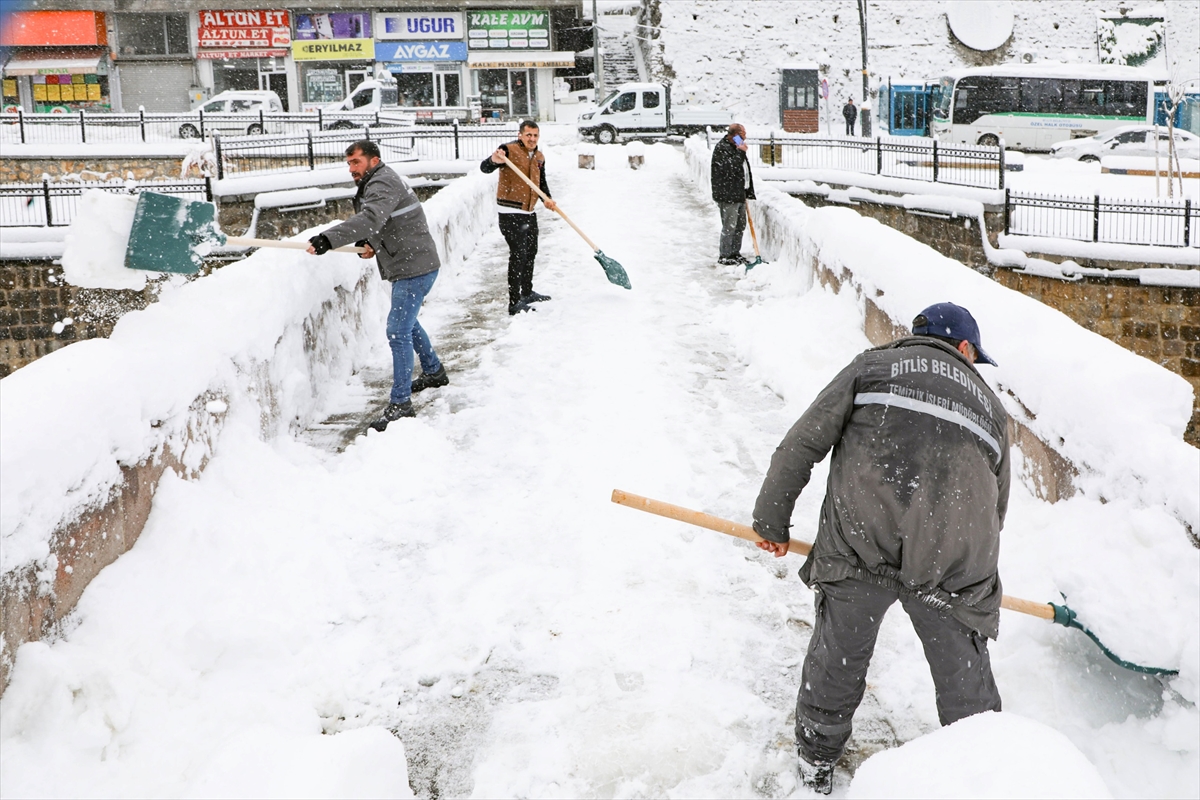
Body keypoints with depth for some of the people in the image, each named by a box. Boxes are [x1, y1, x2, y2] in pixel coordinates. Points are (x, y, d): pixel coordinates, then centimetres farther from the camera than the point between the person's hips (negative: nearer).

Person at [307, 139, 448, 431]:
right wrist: (372, 243, -1)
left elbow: (369, 219, -36)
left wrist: (328, 239, -45)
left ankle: (400, 403, -10)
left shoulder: (382, 185, -18)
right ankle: (434, 372, 45)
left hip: (415, 268, -11)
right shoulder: (378, 182, 17)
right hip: (410, 266, 11)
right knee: (406, 323, 27)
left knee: (398, 331, -13)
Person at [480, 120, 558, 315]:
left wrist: (547, 199, -3)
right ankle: (514, 303, -11)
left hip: (529, 212, 8)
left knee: (531, 252, 20)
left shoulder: (539, 157, 11)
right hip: (510, 213, -8)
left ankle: (527, 293, 38)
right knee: (518, 254, -13)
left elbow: (541, 182, 17)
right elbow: (484, 168, -21)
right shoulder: (509, 150, -13)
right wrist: (494, 160, -44)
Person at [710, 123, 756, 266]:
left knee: (740, 226, 14)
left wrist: (748, 192, 23)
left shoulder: (736, 147, 17)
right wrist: (740, 152, -21)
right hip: (728, 196, -10)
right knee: (729, 226, -6)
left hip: (739, 194, 10)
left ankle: (735, 253, 25)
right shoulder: (722, 148, -14)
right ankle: (724, 256, 3)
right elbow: (730, 168, -26)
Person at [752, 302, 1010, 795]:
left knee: (838, 654, 19)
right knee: (965, 676, 19)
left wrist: (773, 520, 15)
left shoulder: (872, 365, 17)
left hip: (859, 543, -1)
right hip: (956, 559, 1)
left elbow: (804, 442, 7)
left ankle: (817, 760, 37)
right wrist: (971, 571, 41)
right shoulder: (989, 405, 25)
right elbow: (995, 504, 28)